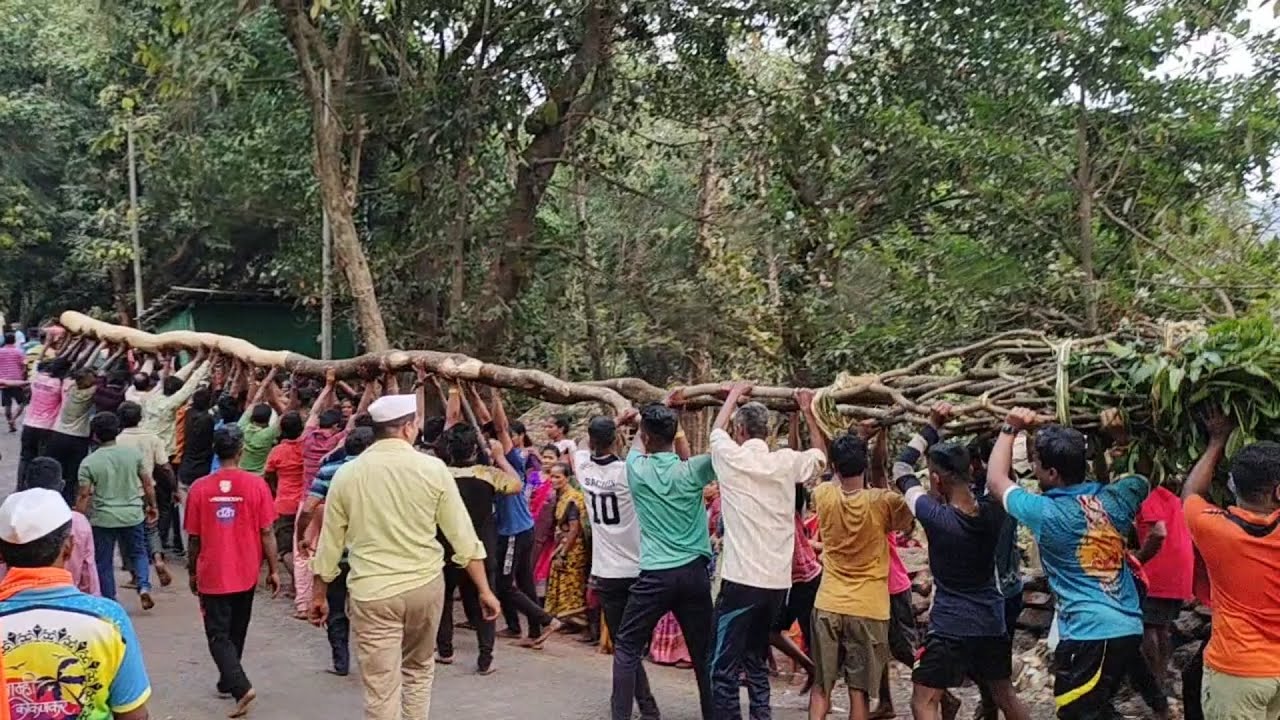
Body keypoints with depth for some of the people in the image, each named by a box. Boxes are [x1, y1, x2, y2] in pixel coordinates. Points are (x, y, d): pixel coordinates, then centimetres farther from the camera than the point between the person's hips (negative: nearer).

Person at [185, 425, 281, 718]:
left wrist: (192, 572, 13)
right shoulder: (256, 485, -11)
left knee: (218, 636, 4)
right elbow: (267, 533, -8)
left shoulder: (199, 488, -8)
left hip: (212, 575, -1)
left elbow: (193, 538, -1)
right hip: (245, 573, 1)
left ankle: (241, 687, -12)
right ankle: (228, 681, 34)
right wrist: (274, 570, 3)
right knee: (235, 632, 20)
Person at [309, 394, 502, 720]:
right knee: (418, 669, 25)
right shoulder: (433, 469, -5)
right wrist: (484, 590, 3)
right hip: (425, 586, 1)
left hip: (371, 592, 0)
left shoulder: (347, 474, -2)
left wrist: (319, 595, 18)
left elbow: (330, 543, 5)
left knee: (382, 690, 3)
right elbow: (462, 537, -3)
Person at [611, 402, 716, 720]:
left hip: (655, 575, -1)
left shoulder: (637, 469, -3)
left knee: (626, 647, 13)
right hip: (695, 572, 2)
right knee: (703, 653, 12)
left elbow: (638, 443, 19)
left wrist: (663, 411, 28)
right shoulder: (692, 470, -4)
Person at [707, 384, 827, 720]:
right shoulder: (787, 462, 3)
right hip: (777, 581, 5)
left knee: (725, 667, -1)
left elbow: (717, 429, 18)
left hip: (741, 579, -5)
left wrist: (735, 394, 33)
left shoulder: (731, 458, -4)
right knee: (756, 660, 20)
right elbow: (823, 455, 25)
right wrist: (808, 412, 32)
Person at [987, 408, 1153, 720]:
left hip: (1088, 633, -8)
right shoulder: (1113, 497, 3)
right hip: (1129, 628, 8)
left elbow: (996, 480, 5)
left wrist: (1010, 429, 12)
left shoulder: (1047, 512, -12)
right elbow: (1142, 482, 28)